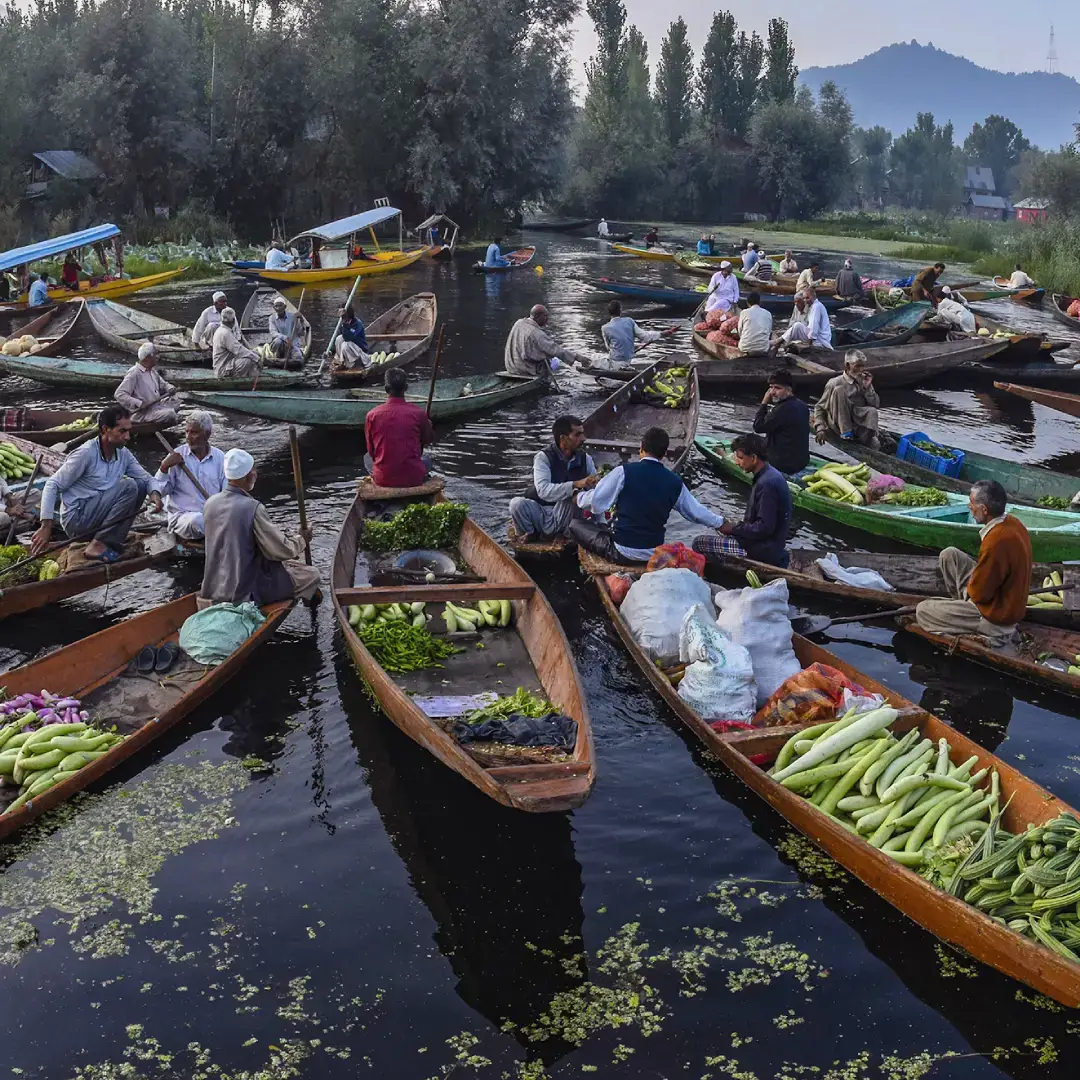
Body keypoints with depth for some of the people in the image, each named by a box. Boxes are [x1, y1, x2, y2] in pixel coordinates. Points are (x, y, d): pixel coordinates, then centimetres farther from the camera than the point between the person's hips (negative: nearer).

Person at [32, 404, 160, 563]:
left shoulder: (124, 454, 4)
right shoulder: (86, 453, -16)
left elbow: (146, 478, 10)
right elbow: (52, 485, -15)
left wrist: (154, 493, -15)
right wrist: (46, 526, -22)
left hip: (99, 518, 7)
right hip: (76, 519, -7)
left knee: (140, 485, -1)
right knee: (129, 486, -18)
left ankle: (112, 540, -1)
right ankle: (98, 545, -18)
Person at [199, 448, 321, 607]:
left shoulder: (210, 504, 1)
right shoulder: (252, 508, -22)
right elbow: (282, 550, -15)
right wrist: (302, 540, 8)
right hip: (245, 594, -8)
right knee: (311, 575, 5)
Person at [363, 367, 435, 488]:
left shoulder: (372, 415, -8)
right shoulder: (418, 413, -10)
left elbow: (371, 452, 4)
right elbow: (429, 440, 10)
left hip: (383, 479, 0)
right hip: (413, 478, 0)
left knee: (367, 457, 32)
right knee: (426, 459, 34)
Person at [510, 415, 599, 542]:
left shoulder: (585, 459, 1)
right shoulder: (543, 457, -12)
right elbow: (543, 491, -29)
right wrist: (576, 484, -39)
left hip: (564, 517, 2)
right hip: (540, 514, -2)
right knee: (517, 503, -33)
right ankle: (530, 534, -3)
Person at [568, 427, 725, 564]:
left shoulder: (624, 472, -13)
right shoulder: (675, 482, -1)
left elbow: (596, 502, -9)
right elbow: (697, 512, 11)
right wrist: (720, 523, 30)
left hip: (622, 553, -5)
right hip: (655, 555, 5)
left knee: (576, 524, 8)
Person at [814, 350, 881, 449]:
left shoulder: (864, 381, 7)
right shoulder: (835, 383, -6)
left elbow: (875, 405, 3)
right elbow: (819, 408, -1)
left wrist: (868, 387, -11)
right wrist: (820, 429, -15)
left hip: (860, 426, 2)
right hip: (841, 425, -2)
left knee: (872, 411, -31)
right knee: (839, 390, -22)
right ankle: (845, 432, -23)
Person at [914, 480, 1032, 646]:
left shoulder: (997, 541, -33)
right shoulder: (1011, 523, -4)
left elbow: (979, 593, -23)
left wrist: (968, 589, -1)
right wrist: (973, 586, 10)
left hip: (997, 615, -9)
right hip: (1007, 599, 9)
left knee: (923, 611, 1)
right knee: (949, 555, 12)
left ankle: (995, 631, 2)